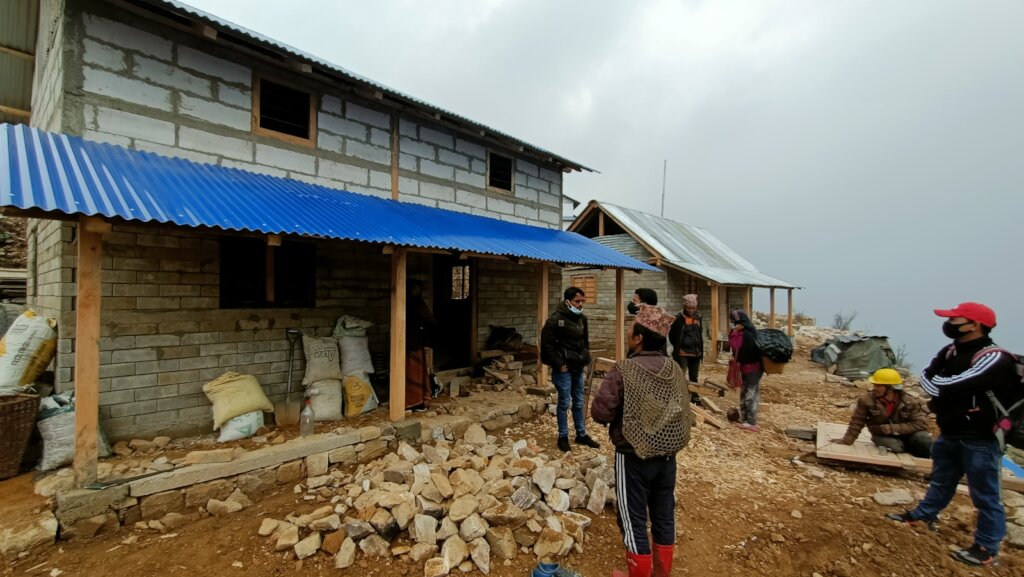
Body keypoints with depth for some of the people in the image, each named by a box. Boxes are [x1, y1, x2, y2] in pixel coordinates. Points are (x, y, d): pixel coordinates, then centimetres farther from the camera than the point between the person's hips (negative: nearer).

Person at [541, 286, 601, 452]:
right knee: (564, 403, 4)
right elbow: (547, 345, -17)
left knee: (579, 402, 16)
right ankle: (563, 437, 19)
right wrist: (559, 364, -17)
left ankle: (581, 434, 30)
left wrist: (586, 358, 10)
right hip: (564, 369, -7)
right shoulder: (555, 319, -16)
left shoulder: (582, 318, 6)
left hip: (578, 368, 7)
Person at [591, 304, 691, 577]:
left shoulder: (624, 370, -21)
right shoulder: (676, 370, -3)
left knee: (634, 521, 11)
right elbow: (683, 411, 7)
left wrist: (619, 411, 1)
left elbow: (600, 412, -21)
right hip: (668, 456, 6)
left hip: (634, 459, -6)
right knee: (664, 517, 20)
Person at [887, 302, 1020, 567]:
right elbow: (926, 377, -2)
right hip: (949, 433, 8)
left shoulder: (994, 358, -22)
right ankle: (924, 515, 39)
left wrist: (938, 385, -10)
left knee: (985, 496, 7)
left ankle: (987, 548, 21)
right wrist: (945, 391, -19)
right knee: (941, 481, 23)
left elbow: (955, 386, -29)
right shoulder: (951, 351, 2)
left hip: (980, 440, -7)